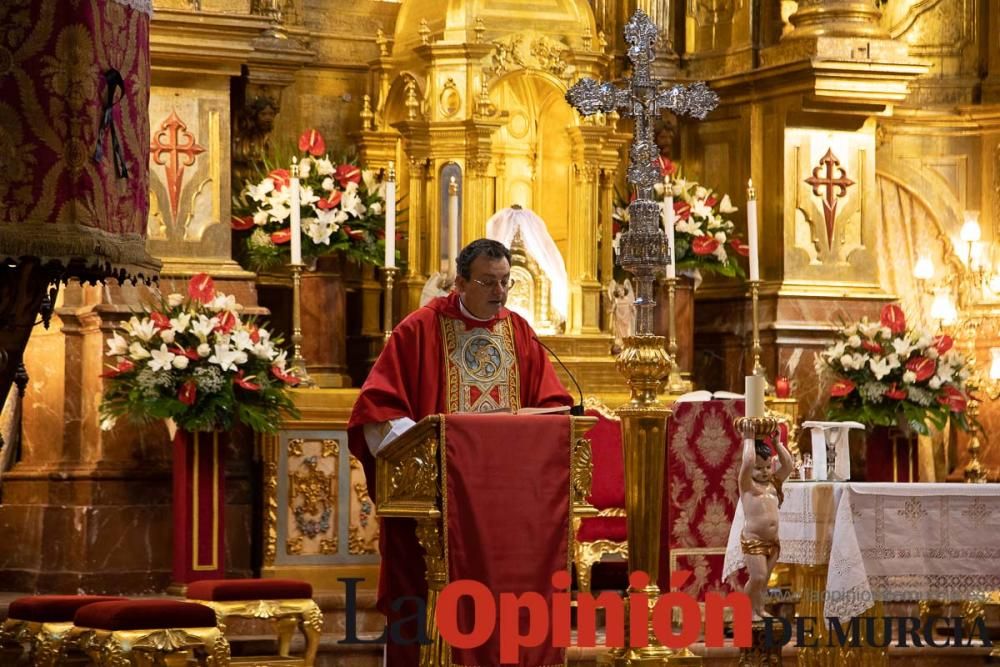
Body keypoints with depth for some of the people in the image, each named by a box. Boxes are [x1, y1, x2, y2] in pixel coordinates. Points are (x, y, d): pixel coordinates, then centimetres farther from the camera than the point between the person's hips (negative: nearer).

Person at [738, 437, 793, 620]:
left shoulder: (773, 483, 13)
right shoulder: (747, 484, -4)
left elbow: (788, 465, 10)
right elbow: (748, 462, -20)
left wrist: (777, 443, 8)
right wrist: (749, 440, -9)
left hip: (772, 541, 6)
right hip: (753, 540, -6)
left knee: (764, 578, 10)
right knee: (757, 577, -11)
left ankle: (759, 608, 22)